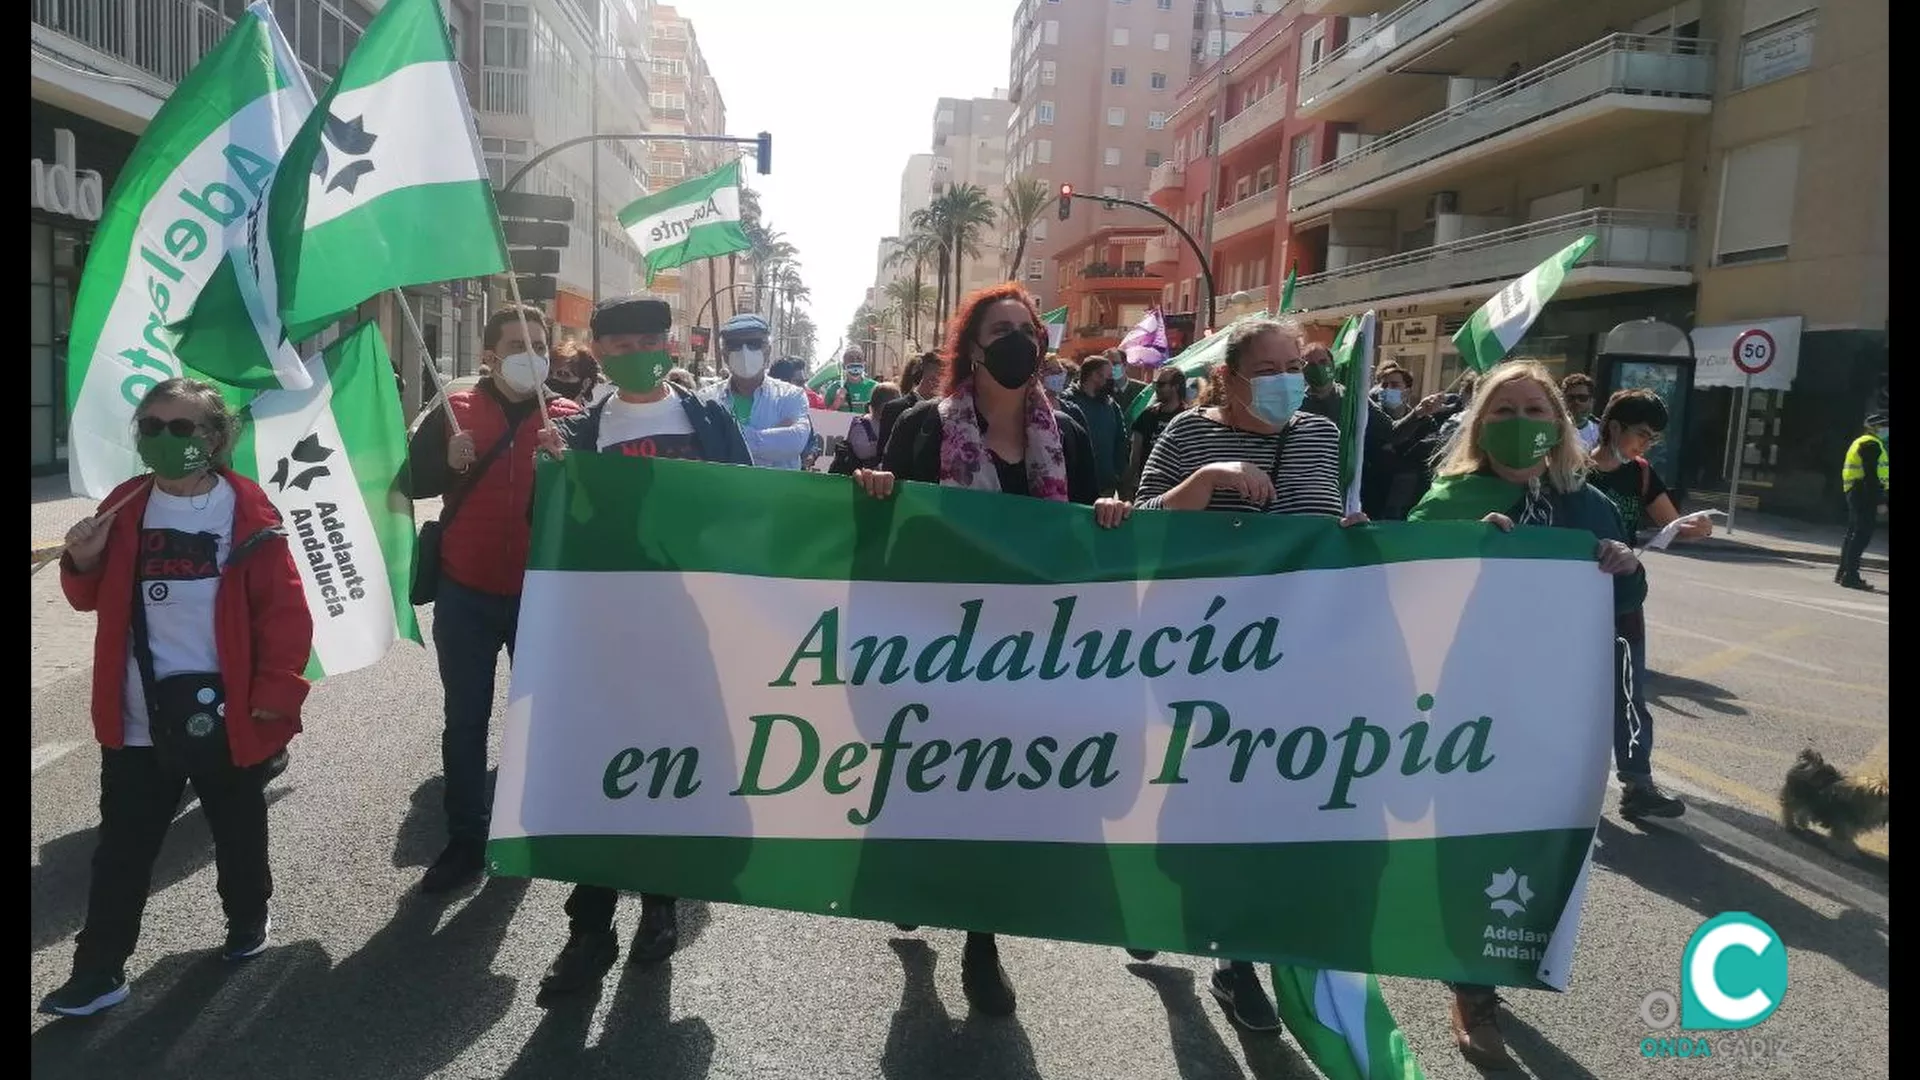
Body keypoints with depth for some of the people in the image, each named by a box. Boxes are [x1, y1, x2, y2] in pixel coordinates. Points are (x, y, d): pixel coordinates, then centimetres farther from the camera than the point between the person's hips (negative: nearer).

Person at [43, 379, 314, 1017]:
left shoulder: (246, 511, -10)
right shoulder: (125, 508, 4)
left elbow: (284, 608, -11)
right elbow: (96, 599, 13)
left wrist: (277, 692, -14)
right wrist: (84, 565, -8)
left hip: (224, 714, -3)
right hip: (136, 717, 3)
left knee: (237, 832, 17)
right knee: (122, 847, 9)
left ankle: (249, 918, 39)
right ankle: (98, 972, 19)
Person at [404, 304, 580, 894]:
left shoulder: (569, 417, 0)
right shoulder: (454, 411, 2)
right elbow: (412, 482, 0)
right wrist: (448, 462, -18)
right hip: (466, 593, 1)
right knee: (466, 720, 8)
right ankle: (466, 839, 20)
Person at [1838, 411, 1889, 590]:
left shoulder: (1861, 442, 21)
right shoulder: (1872, 444, -11)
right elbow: (1871, 476, -19)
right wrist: (1879, 501, -21)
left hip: (1854, 493, 11)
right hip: (1865, 495, -11)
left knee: (1854, 534, 15)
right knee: (1862, 535, -11)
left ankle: (1843, 574, 20)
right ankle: (1850, 576, -13)